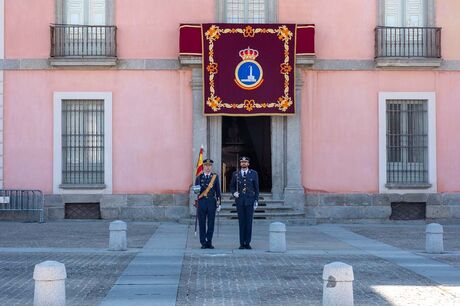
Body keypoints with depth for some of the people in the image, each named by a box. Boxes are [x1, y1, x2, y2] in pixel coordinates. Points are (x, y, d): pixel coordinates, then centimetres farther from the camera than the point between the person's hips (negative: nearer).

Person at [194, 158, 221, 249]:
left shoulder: (215, 177, 8)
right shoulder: (199, 177, 7)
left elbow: (218, 191, 8)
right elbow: (195, 190, 5)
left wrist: (219, 203, 5)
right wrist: (197, 190, -19)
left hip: (211, 202, 0)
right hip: (201, 202, 0)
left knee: (211, 223, 0)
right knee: (202, 223, 1)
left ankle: (209, 242, 8)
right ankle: (203, 243, 7)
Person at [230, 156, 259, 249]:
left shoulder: (254, 173, 4)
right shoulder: (235, 174, 7)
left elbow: (256, 188, 5)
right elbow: (232, 186, 14)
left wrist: (256, 201, -1)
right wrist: (234, 193, -7)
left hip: (250, 200, -1)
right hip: (240, 201, 1)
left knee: (249, 222, -1)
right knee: (241, 222, 2)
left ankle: (247, 243, 4)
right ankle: (242, 243, 5)